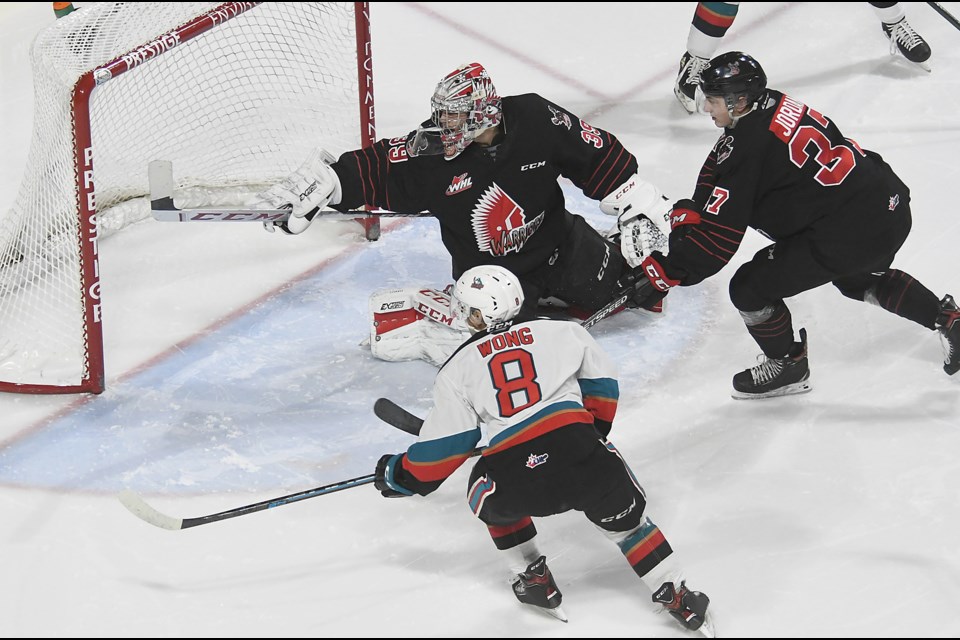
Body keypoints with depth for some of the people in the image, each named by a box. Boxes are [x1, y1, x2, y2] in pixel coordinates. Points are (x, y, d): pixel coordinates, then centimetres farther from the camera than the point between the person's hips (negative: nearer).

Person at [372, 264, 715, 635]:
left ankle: (534, 581, 34)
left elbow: (446, 445, 15)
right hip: (583, 459, 0)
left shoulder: (458, 368, 16)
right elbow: (601, 386, 27)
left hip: (515, 482, 0)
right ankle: (676, 597, 18)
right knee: (626, 518, 22)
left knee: (491, 499, 33)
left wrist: (399, 476, 32)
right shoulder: (564, 331, 17)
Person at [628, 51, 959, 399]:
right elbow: (716, 172, 17)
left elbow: (720, 236, -17)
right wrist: (686, 215, 8)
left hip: (847, 235, -10)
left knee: (749, 289, 2)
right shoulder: (774, 105, 7)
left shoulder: (747, 147, -18)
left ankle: (788, 366, 23)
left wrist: (667, 272, -12)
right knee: (859, 278, 40)